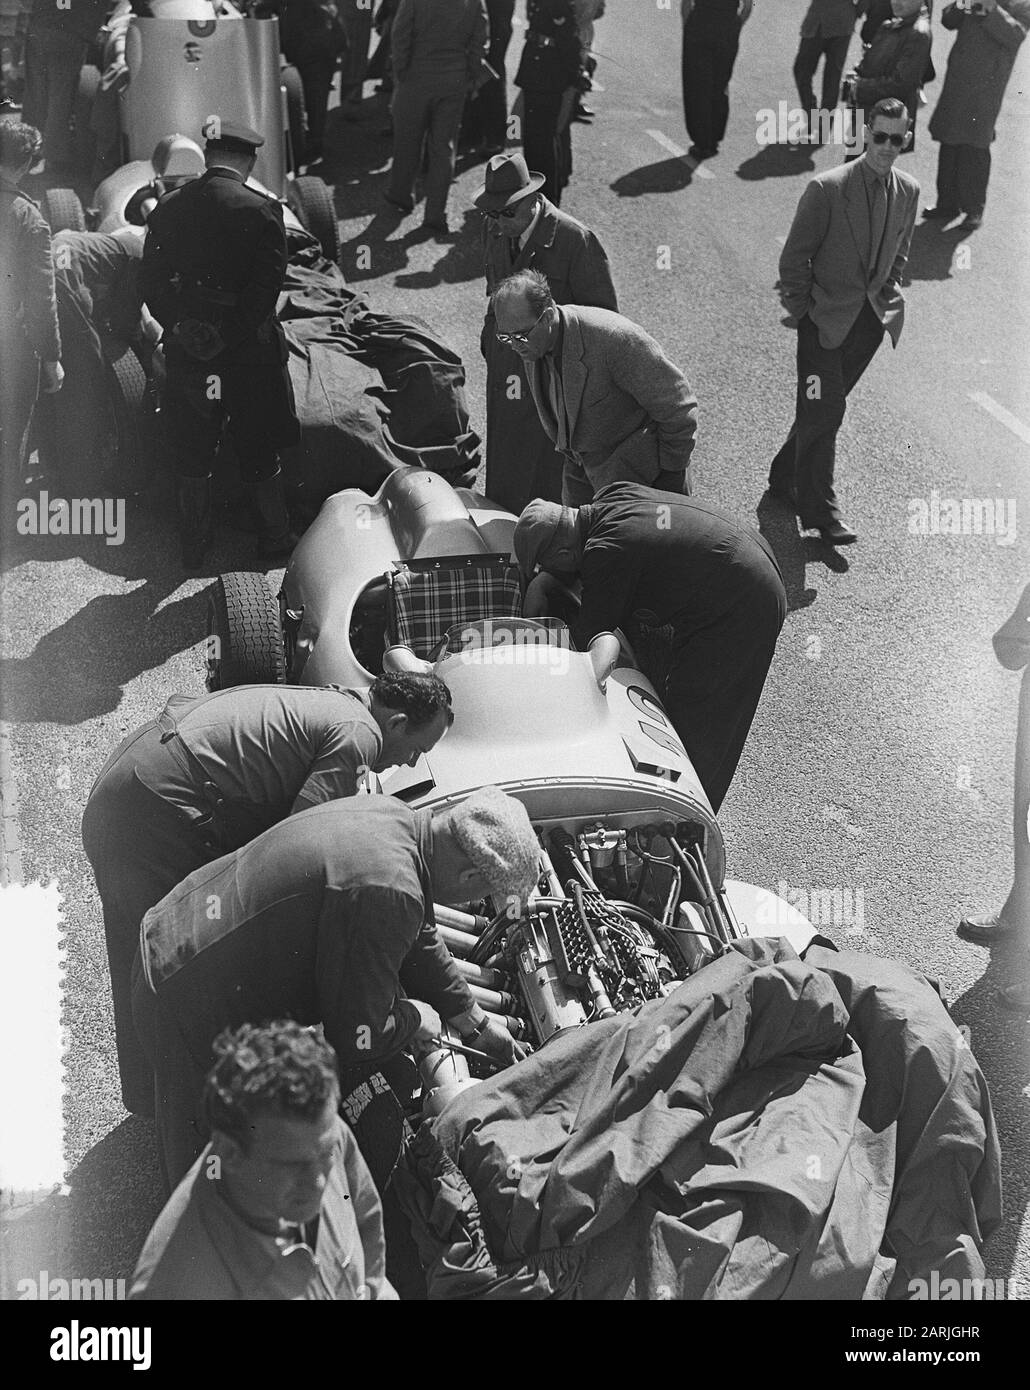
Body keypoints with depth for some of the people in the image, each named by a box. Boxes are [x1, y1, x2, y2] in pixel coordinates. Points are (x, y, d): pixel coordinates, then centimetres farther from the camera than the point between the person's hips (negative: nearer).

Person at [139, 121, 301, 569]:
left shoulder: (168, 207, 1)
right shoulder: (261, 209, -11)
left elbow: (151, 281, 1)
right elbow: (267, 286, -17)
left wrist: (178, 327, 3)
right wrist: (233, 335, -11)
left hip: (185, 351, 3)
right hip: (248, 352, -3)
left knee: (192, 452, 15)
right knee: (259, 450, 13)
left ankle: (193, 546, 24)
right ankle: (275, 537, 25)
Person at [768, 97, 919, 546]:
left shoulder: (908, 191, 3)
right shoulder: (827, 188, -14)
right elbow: (794, 256, -8)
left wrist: (887, 299, 12)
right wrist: (800, 312, -5)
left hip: (871, 318, 5)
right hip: (826, 317, -5)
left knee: (821, 409, 13)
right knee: (824, 410, -7)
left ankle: (785, 478, 32)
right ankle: (820, 510, 1)